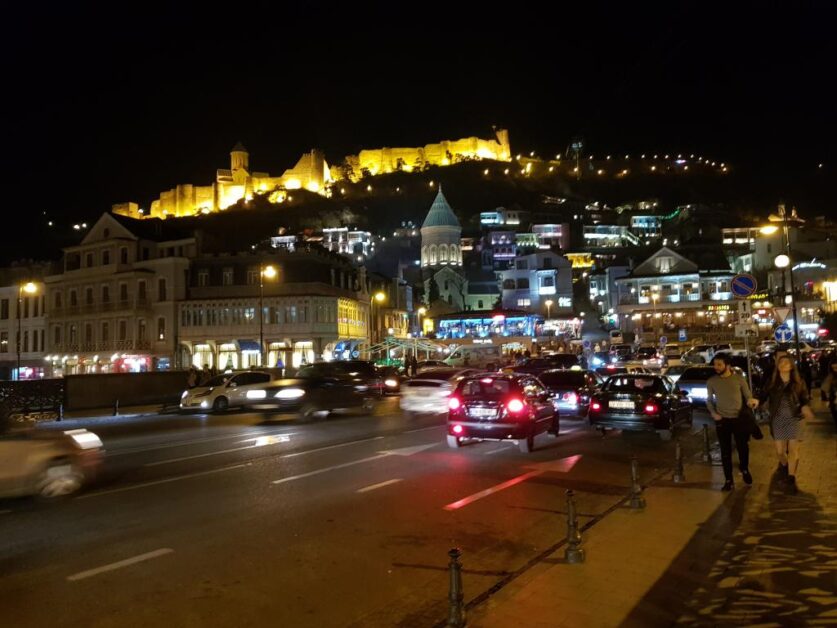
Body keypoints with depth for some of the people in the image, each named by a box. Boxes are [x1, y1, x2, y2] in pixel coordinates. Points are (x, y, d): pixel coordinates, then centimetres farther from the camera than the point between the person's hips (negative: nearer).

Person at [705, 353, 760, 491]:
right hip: (722, 420, 1)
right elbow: (709, 400, 10)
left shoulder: (739, 379, -3)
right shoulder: (711, 381, 0)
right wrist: (713, 413, -6)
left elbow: (748, 396, 2)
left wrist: (751, 400, -21)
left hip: (739, 418, -1)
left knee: (743, 447, 10)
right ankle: (728, 480, 13)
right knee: (725, 451, 4)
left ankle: (745, 470, 39)